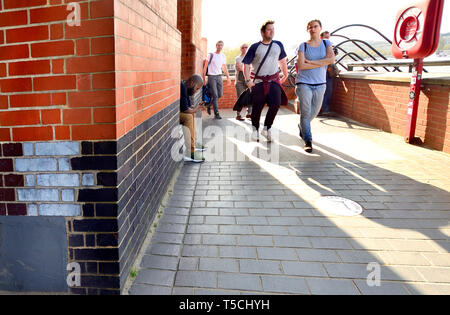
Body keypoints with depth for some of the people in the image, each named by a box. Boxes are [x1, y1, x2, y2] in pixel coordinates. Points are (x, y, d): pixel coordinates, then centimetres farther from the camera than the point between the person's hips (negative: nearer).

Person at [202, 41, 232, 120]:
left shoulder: (223, 56, 12)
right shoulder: (211, 55, -3)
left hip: (219, 76, 5)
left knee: (220, 95, 5)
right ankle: (216, 114, -5)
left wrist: (228, 77, 14)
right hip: (211, 76, -5)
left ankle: (209, 104, 30)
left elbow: (224, 68, 20)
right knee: (215, 95, -8)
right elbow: (205, 67, -2)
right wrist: (204, 78, -8)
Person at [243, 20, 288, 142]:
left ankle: (267, 128, 3)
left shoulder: (278, 45, 8)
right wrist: (248, 80, -12)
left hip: (274, 80, 2)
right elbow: (246, 64, -2)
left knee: (276, 104, -16)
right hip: (259, 81, -2)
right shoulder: (255, 47, -3)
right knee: (257, 107, 0)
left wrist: (285, 75, 26)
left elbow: (282, 61, 23)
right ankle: (255, 128, 24)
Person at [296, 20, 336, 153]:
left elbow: (332, 59, -10)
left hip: (320, 84, 3)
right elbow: (301, 65, -12)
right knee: (305, 112, -7)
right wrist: (321, 63, -10)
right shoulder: (303, 46, 0)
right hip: (304, 83, -3)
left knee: (314, 112, 12)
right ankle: (308, 141, 2)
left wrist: (310, 62, -13)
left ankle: (302, 127, 42)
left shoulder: (326, 43, 7)